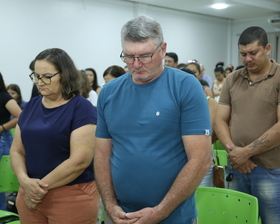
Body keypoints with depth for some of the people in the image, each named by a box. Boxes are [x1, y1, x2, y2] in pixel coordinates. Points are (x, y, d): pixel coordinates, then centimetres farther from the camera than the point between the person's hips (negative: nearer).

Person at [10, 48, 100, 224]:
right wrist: (25, 180, -10)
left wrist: (42, 185, -13)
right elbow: (17, 150, 8)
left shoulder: (81, 107, -10)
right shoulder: (31, 106, 7)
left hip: (72, 196, -5)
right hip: (31, 195, 5)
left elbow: (80, 160, -17)